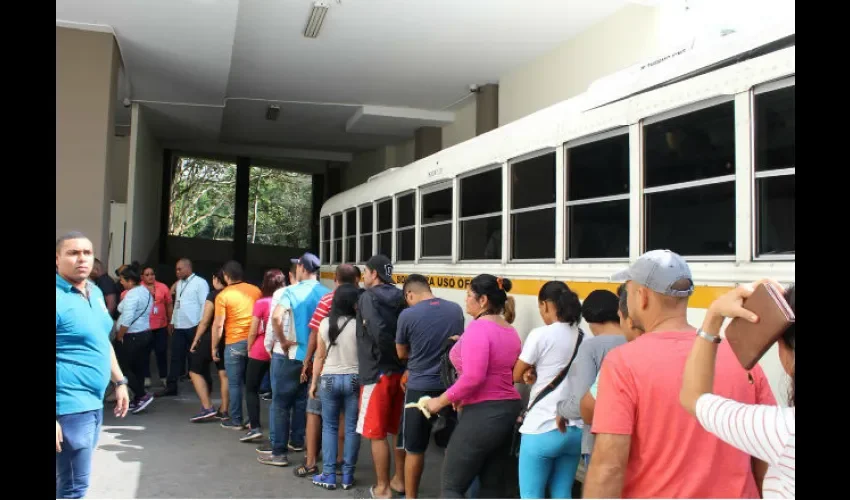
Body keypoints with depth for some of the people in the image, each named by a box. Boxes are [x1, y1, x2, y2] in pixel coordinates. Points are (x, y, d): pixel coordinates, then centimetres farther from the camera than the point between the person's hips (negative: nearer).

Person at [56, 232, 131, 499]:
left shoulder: (95, 292, 10)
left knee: (69, 477, 20)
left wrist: (119, 381, 19)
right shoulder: (59, 298, -18)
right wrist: (55, 419, -25)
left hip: (93, 403, 9)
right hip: (70, 407, -8)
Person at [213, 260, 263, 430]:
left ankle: (236, 421, 11)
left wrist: (214, 347, 1)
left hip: (235, 343, -4)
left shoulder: (223, 296, -8)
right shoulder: (256, 291, 4)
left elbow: (218, 325, -9)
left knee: (235, 383, 5)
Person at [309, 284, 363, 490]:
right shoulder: (359, 325, -10)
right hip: (354, 378, -2)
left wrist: (314, 382, 12)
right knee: (351, 428, 7)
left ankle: (329, 475, 12)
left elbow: (320, 356, 4)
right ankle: (347, 476, 13)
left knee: (329, 427, 11)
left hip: (329, 378, 2)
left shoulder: (325, 324, -2)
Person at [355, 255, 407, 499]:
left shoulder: (368, 297, -10)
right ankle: (400, 480, 28)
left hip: (377, 372, -7)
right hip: (401, 371, 7)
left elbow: (379, 332, -25)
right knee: (399, 429, 17)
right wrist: (403, 360, -1)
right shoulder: (400, 298, 7)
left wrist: (395, 356, -15)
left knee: (377, 433, 4)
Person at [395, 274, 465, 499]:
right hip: (450, 385, 4)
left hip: (420, 388, -4)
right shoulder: (456, 310, 0)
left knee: (414, 448, 10)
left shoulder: (407, 315, -11)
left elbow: (402, 354, 3)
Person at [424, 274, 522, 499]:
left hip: (483, 413, -9)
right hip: (508, 409, 9)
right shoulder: (510, 330, 13)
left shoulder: (478, 327, -15)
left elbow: (473, 377, -24)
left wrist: (442, 401, -12)